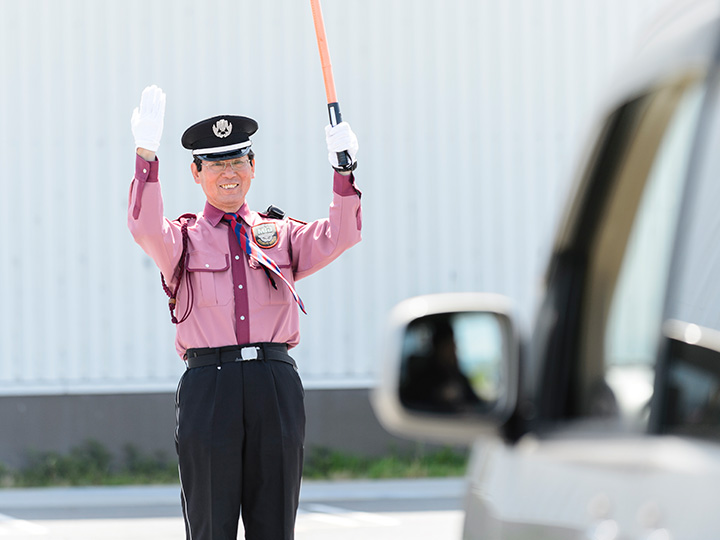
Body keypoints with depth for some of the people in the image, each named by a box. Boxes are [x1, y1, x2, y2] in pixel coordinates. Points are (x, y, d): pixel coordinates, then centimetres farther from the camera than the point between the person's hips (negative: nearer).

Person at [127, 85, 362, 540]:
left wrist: (344, 171, -17)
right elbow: (146, 228, -14)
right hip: (210, 384, -2)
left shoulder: (280, 234, 14)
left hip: (276, 384, 2)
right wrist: (146, 155, -28)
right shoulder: (183, 238, 7)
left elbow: (338, 237, -1)